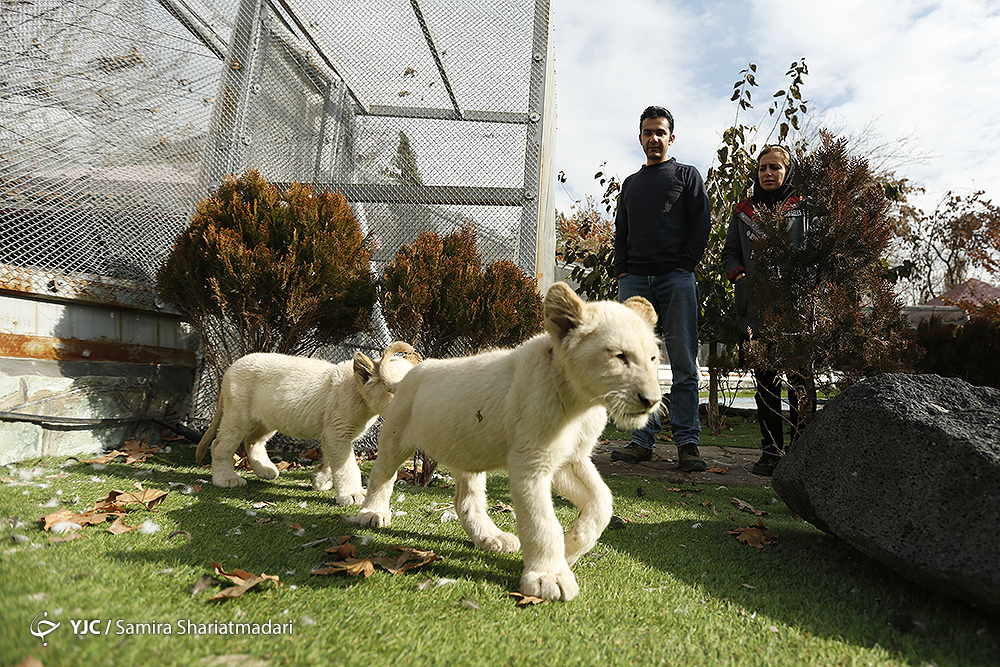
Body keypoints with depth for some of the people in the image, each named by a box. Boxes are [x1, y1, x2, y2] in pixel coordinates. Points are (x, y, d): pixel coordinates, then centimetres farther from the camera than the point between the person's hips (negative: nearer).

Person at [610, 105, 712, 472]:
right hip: (634, 280, 4)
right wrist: (622, 270, 6)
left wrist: (686, 264, -8)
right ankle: (642, 439, 4)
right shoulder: (630, 183, 26)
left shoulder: (687, 175, 15)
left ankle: (687, 442, 0)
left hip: (676, 277, -3)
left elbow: (702, 221, 5)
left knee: (684, 365, -4)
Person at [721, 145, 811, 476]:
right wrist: (740, 275, 0)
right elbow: (729, 253, 19)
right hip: (757, 307, 3)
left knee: (799, 379, -2)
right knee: (765, 380, 5)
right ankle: (771, 450, 13)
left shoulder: (803, 207, 8)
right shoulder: (744, 211, 16)